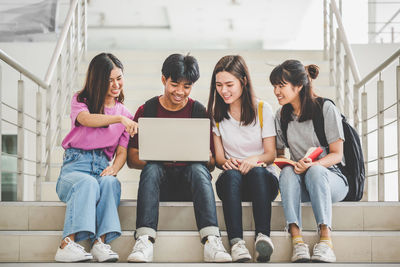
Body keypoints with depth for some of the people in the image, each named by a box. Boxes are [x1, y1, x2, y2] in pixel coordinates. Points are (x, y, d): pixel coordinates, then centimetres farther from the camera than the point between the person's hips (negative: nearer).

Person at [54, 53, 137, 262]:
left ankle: (100, 242, -45)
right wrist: (119, 119, -31)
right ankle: (67, 245, -46)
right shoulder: (80, 101, 10)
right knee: (87, 183, -37)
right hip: (74, 166, -2)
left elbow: (122, 152, 9)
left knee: (110, 182, -34)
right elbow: (86, 119, -15)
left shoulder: (125, 115, 18)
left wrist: (114, 168, -15)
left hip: (102, 168, 2)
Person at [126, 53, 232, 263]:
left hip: (189, 182, 0)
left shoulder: (200, 112, 7)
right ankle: (144, 240, -46)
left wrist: (205, 157, -18)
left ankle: (211, 240, -47)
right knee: (151, 168, -32)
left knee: (198, 168, -32)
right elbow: (132, 159, 3)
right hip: (159, 182, 0)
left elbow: (211, 164, 7)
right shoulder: (147, 111, 6)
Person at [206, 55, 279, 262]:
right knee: (231, 174, -36)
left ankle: (263, 236, -48)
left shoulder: (263, 109, 4)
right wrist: (226, 162, -19)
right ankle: (236, 242, -50)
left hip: (263, 178, -1)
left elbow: (271, 154, 1)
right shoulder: (216, 114, 8)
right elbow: (218, 157, 6)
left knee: (257, 171, -37)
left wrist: (256, 159, -22)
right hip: (231, 182, 1)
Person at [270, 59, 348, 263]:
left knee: (316, 171, -37)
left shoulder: (326, 109, -4)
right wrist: (287, 163, -7)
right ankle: (297, 240, -45)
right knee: (287, 172, -31)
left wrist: (312, 164, -26)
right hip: (300, 183, 3)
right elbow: (279, 154, 17)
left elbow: (337, 154, -7)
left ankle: (325, 239, -46)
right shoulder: (281, 116, 10)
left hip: (333, 179, -3)